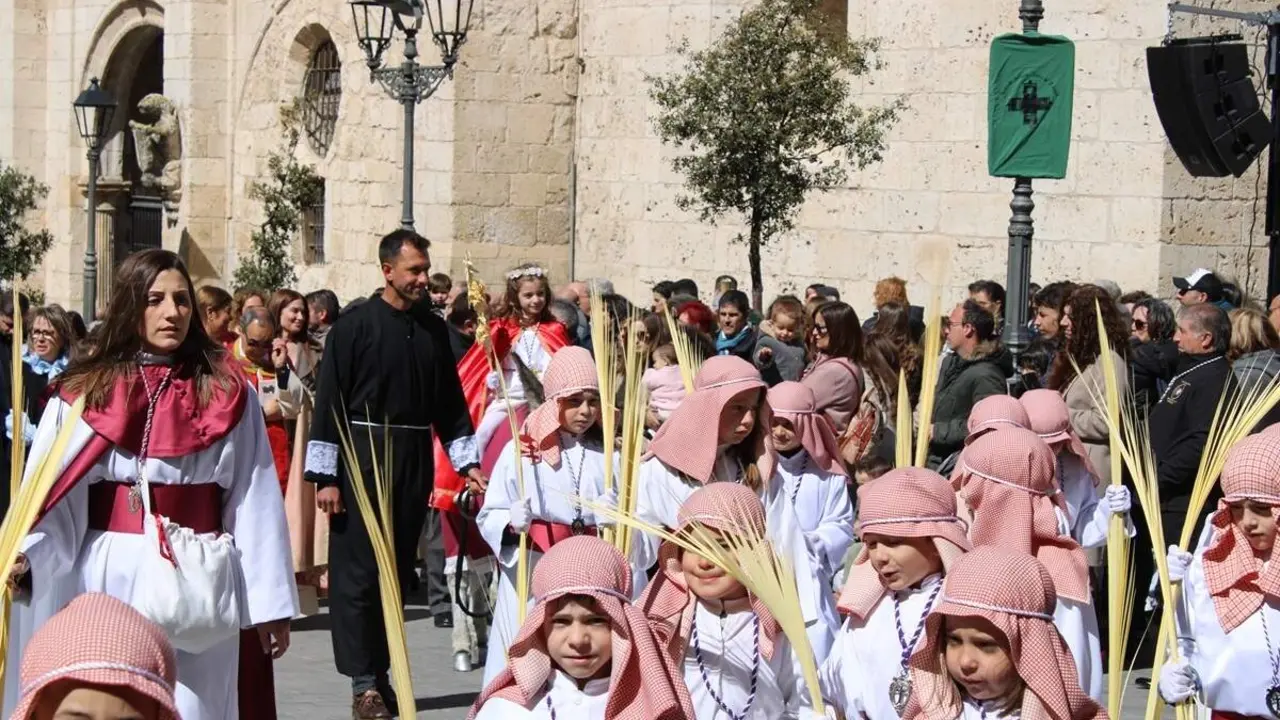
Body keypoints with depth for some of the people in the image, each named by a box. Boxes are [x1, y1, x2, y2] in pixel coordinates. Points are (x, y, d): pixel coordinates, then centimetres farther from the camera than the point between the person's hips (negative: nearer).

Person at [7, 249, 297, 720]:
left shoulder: (227, 394, 4)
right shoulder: (82, 392, 4)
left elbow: (255, 501, 1)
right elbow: (47, 491, -1)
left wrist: (268, 601, -2)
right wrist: (23, 554, -21)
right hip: (106, 579, 1)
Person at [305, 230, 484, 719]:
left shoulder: (433, 329, 9)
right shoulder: (355, 326, -7)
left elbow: (450, 402, 14)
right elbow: (330, 401, -8)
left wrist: (467, 461, 7)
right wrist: (326, 477, -11)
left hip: (414, 461, 5)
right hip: (363, 457, -5)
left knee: (398, 569, 9)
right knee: (358, 571, -4)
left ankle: (381, 672, 18)